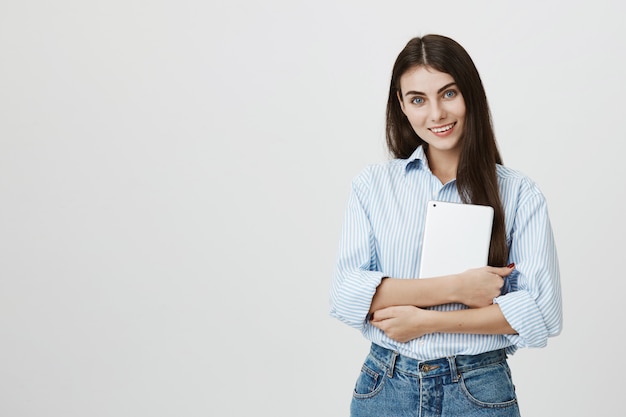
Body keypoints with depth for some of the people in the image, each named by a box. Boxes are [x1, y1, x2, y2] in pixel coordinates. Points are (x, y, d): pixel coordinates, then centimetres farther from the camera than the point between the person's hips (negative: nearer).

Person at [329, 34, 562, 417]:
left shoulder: (519, 192, -3)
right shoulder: (372, 184, 0)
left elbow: (541, 312, -10)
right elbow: (346, 295, -9)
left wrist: (426, 320, -13)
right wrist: (455, 287, -17)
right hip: (385, 386, 1)